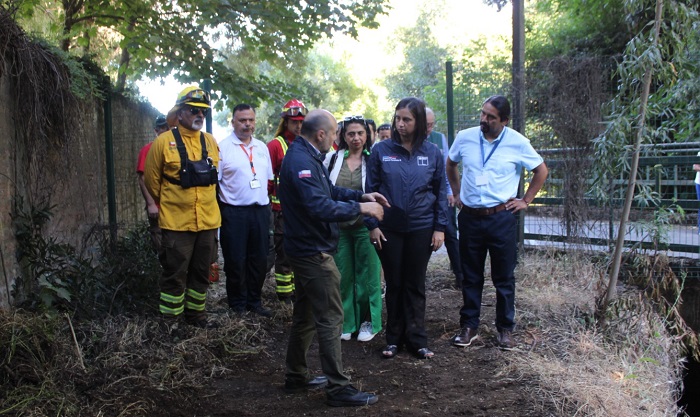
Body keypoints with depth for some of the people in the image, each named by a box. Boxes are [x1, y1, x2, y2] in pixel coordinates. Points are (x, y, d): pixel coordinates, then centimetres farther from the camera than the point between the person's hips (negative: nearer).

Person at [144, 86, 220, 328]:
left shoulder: (210, 141, 6)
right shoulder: (164, 142, -8)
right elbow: (152, 180, 1)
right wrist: (168, 204, 11)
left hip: (208, 220, 5)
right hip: (176, 222, -4)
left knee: (201, 272, 15)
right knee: (175, 274, 2)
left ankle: (196, 314, 30)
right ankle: (170, 321, 16)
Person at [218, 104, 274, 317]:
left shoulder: (262, 147, 12)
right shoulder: (223, 147, -5)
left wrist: (266, 202, 12)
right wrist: (218, 211, -11)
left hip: (261, 211, 5)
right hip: (234, 212, -5)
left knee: (259, 259, 11)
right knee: (235, 262, 4)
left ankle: (254, 301, 26)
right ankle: (238, 305, 19)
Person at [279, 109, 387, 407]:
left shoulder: (305, 156, 11)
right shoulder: (301, 162, -22)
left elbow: (329, 191, 19)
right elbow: (321, 207, -30)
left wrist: (363, 196, 8)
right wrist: (361, 209, -21)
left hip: (305, 249, 11)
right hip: (313, 252, -11)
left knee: (305, 315, 18)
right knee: (330, 319, -4)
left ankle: (296, 377, 29)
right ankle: (338, 388, 4)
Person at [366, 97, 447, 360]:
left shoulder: (432, 153, 0)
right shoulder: (381, 150, -2)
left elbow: (441, 191, 4)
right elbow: (370, 189, 1)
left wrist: (440, 227, -1)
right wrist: (372, 224, -5)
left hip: (421, 229, 0)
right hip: (389, 228, 0)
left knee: (415, 285, 9)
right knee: (394, 284, 10)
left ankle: (416, 339, 20)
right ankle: (394, 338, 22)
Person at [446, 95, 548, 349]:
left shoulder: (518, 143, -7)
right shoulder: (464, 138, -1)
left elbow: (541, 171, 7)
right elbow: (450, 165, 19)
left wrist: (526, 200, 2)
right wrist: (457, 193, 13)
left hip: (501, 217, -2)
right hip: (469, 217, 2)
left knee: (504, 278, 7)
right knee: (470, 276, 11)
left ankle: (505, 328, 21)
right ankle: (469, 326, 22)